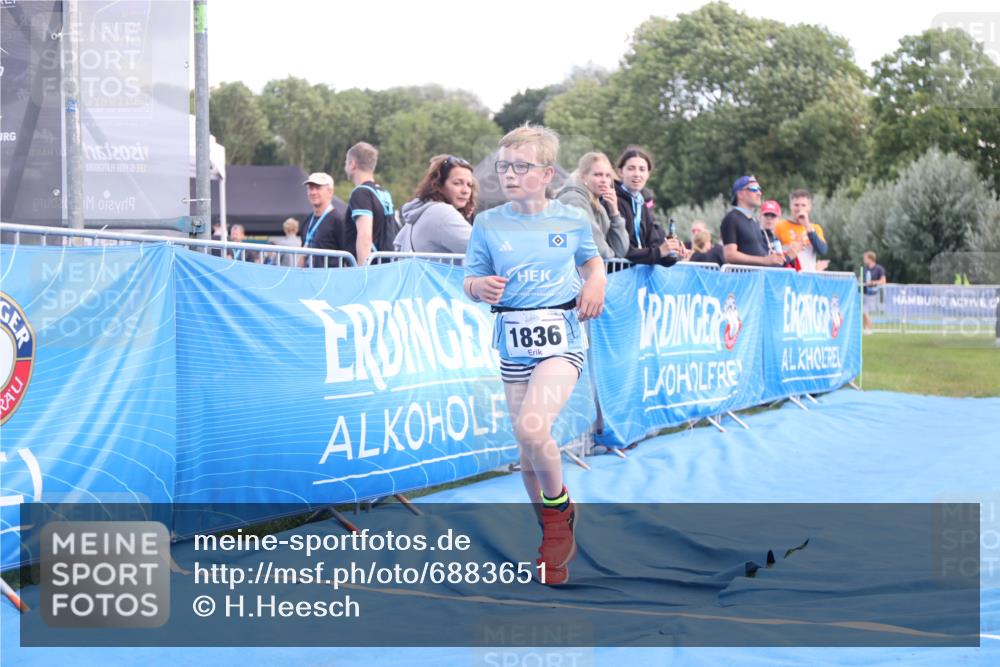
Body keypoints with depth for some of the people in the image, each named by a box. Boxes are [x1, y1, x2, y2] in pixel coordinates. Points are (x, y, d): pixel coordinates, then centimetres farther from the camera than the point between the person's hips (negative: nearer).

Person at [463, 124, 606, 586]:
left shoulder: (573, 219, 2)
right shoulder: (488, 224, 3)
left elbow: (590, 257, 21)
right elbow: (470, 282, 5)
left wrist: (597, 280, 1)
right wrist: (481, 287, -17)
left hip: (561, 338, -3)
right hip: (514, 341, 3)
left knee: (532, 427, -25)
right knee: (528, 447, 7)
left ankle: (559, 509, 1)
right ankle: (553, 532, 28)